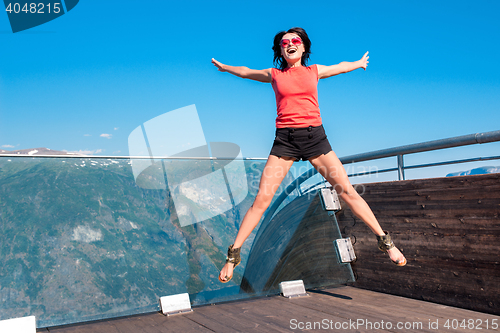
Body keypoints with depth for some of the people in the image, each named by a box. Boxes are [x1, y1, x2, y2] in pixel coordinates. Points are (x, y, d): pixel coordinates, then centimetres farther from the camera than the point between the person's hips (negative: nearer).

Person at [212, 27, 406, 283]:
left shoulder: (315, 71, 13)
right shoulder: (274, 75, 11)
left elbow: (342, 67, 34)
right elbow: (246, 72, 30)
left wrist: (359, 63, 52)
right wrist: (223, 67, 45)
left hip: (314, 136, 1)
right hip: (284, 139, -1)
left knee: (347, 191, -3)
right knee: (262, 199, -9)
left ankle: (384, 241, 11)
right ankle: (233, 255, 2)